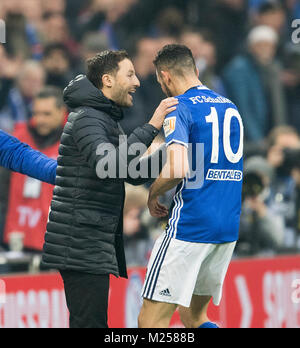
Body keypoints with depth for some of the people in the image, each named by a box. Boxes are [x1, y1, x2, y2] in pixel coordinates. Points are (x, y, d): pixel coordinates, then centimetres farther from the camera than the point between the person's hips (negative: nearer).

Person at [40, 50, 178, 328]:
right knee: (90, 323, -14)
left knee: (91, 321, 11)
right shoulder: (87, 118, -11)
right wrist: (151, 127, -28)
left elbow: (133, 175, 24)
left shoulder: (105, 120, 21)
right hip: (81, 243, -11)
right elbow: (107, 164, -30)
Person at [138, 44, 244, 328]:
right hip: (229, 229, 8)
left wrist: (154, 193, -3)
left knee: (151, 320, -5)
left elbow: (178, 168, -21)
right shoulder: (230, 107, 16)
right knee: (193, 315, 19)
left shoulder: (180, 107, -8)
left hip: (190, 226, -8)